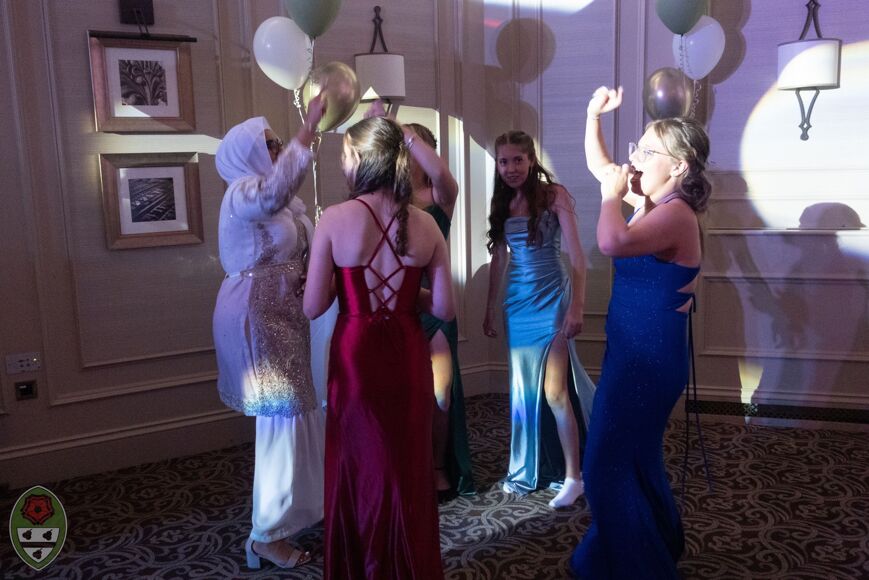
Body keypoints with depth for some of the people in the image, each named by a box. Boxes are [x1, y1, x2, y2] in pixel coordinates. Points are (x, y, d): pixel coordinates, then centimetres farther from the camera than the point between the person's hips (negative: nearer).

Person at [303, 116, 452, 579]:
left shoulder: (335, 219, -12)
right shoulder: (425, 224, -4)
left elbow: (313, 307, -10)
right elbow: (444, 309, -3)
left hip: (356, 356, -2)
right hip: (408, 356, 3)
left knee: (360, 467, 16)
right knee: (409, 468, 18)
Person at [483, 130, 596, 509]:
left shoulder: (554, 195, -8)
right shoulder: (502, 203, 8)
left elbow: (577, 256, -12)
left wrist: (576, 307, -20)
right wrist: (490, 309, 15)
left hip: (552, 300, -5)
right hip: (517, 302, 5)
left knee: (554, 391, -8)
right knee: (524, 389, 11)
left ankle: (573, 476, 6)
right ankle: (528, 469, 25)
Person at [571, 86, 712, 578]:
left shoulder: (676, 213, -21)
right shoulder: (652, 203, 5)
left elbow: (613, 243, -42)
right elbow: (599, 166, 18)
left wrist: (613, 194, -24)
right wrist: (595, 114, 6)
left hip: (650, 358, -10)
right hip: (634, 352, 10)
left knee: (610, 466, 1)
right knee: (634, 458, 23)